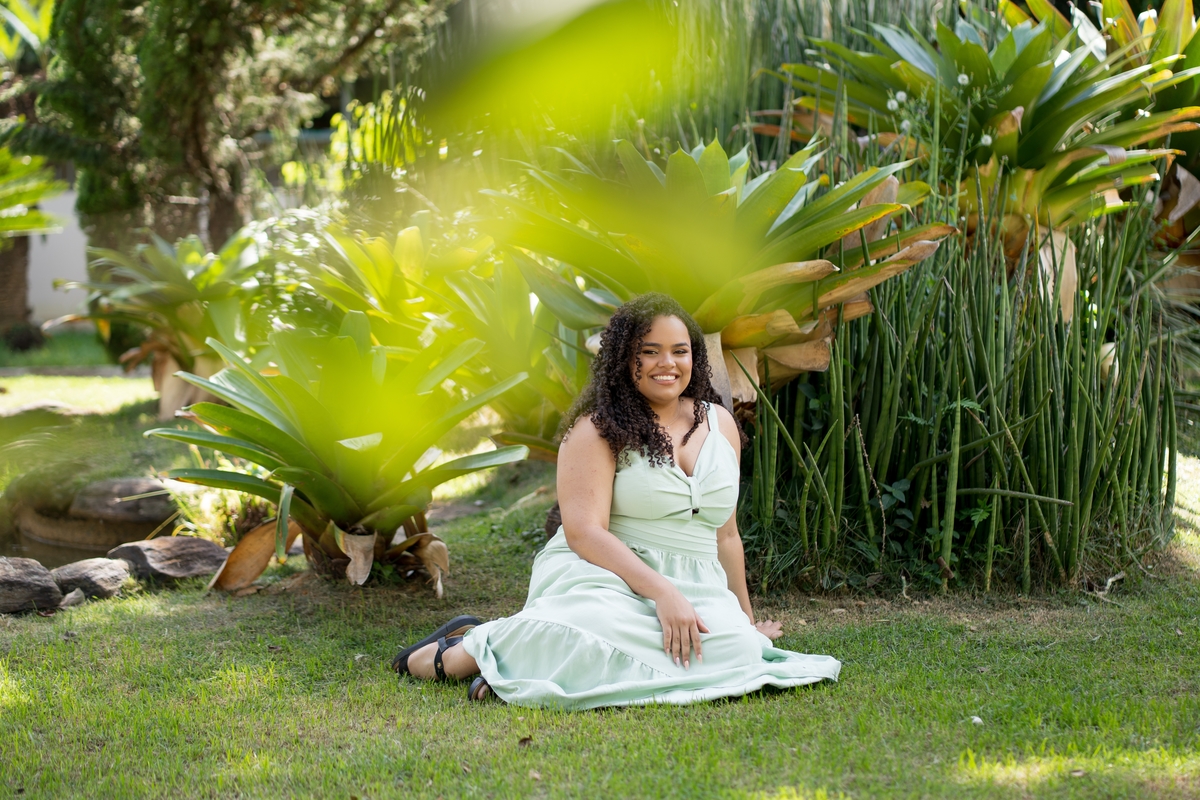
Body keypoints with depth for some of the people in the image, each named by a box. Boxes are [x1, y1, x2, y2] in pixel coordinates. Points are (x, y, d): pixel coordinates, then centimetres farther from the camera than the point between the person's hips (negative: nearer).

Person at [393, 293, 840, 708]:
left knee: (735, 649, -31)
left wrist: (747, 620, 27)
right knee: (595, 628, -43)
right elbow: (584, 532, -14)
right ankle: (462, 652, -14)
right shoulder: (598, 429, -2)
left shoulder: (719, 424, 16)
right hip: (602, 576, -6)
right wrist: (663, 592, -25)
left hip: (695, 588, 6)